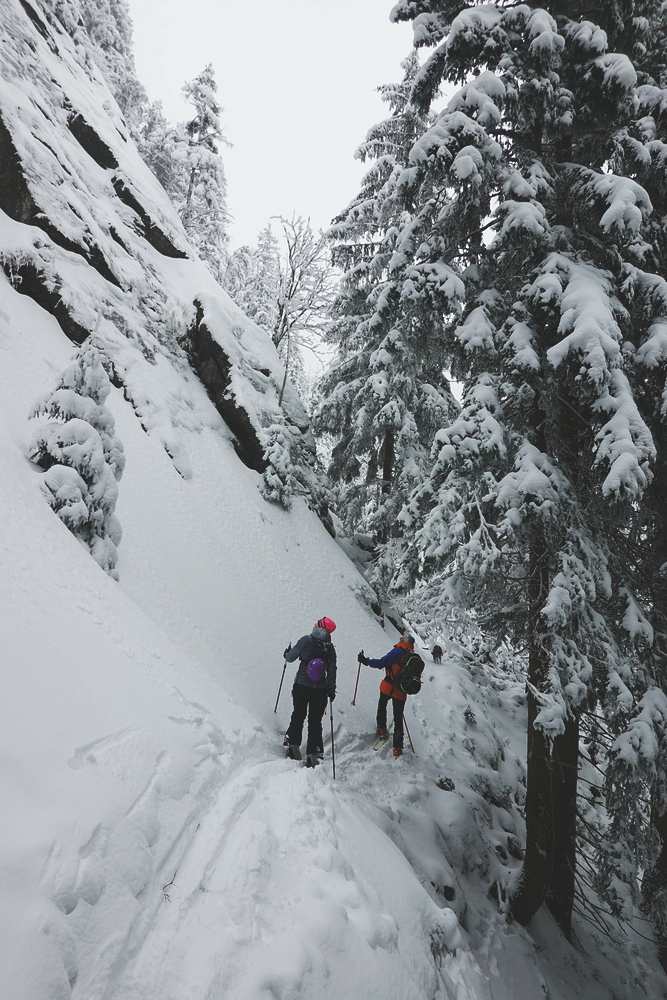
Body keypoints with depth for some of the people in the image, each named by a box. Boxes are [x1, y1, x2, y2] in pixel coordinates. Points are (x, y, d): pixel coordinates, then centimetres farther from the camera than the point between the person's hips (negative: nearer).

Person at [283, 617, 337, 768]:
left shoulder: (306, 640, -10)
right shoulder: (330, 648, -1)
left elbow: (291, 658, -6)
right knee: (315, 721, 11)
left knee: (298, 715, 19)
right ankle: (313, 754, 8)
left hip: (301, 686, -2)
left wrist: (287, 653, 17)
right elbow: (332, 671, 2)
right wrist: (331, 690, 13)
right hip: (320, 689, 2)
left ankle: (293, 745, 19)